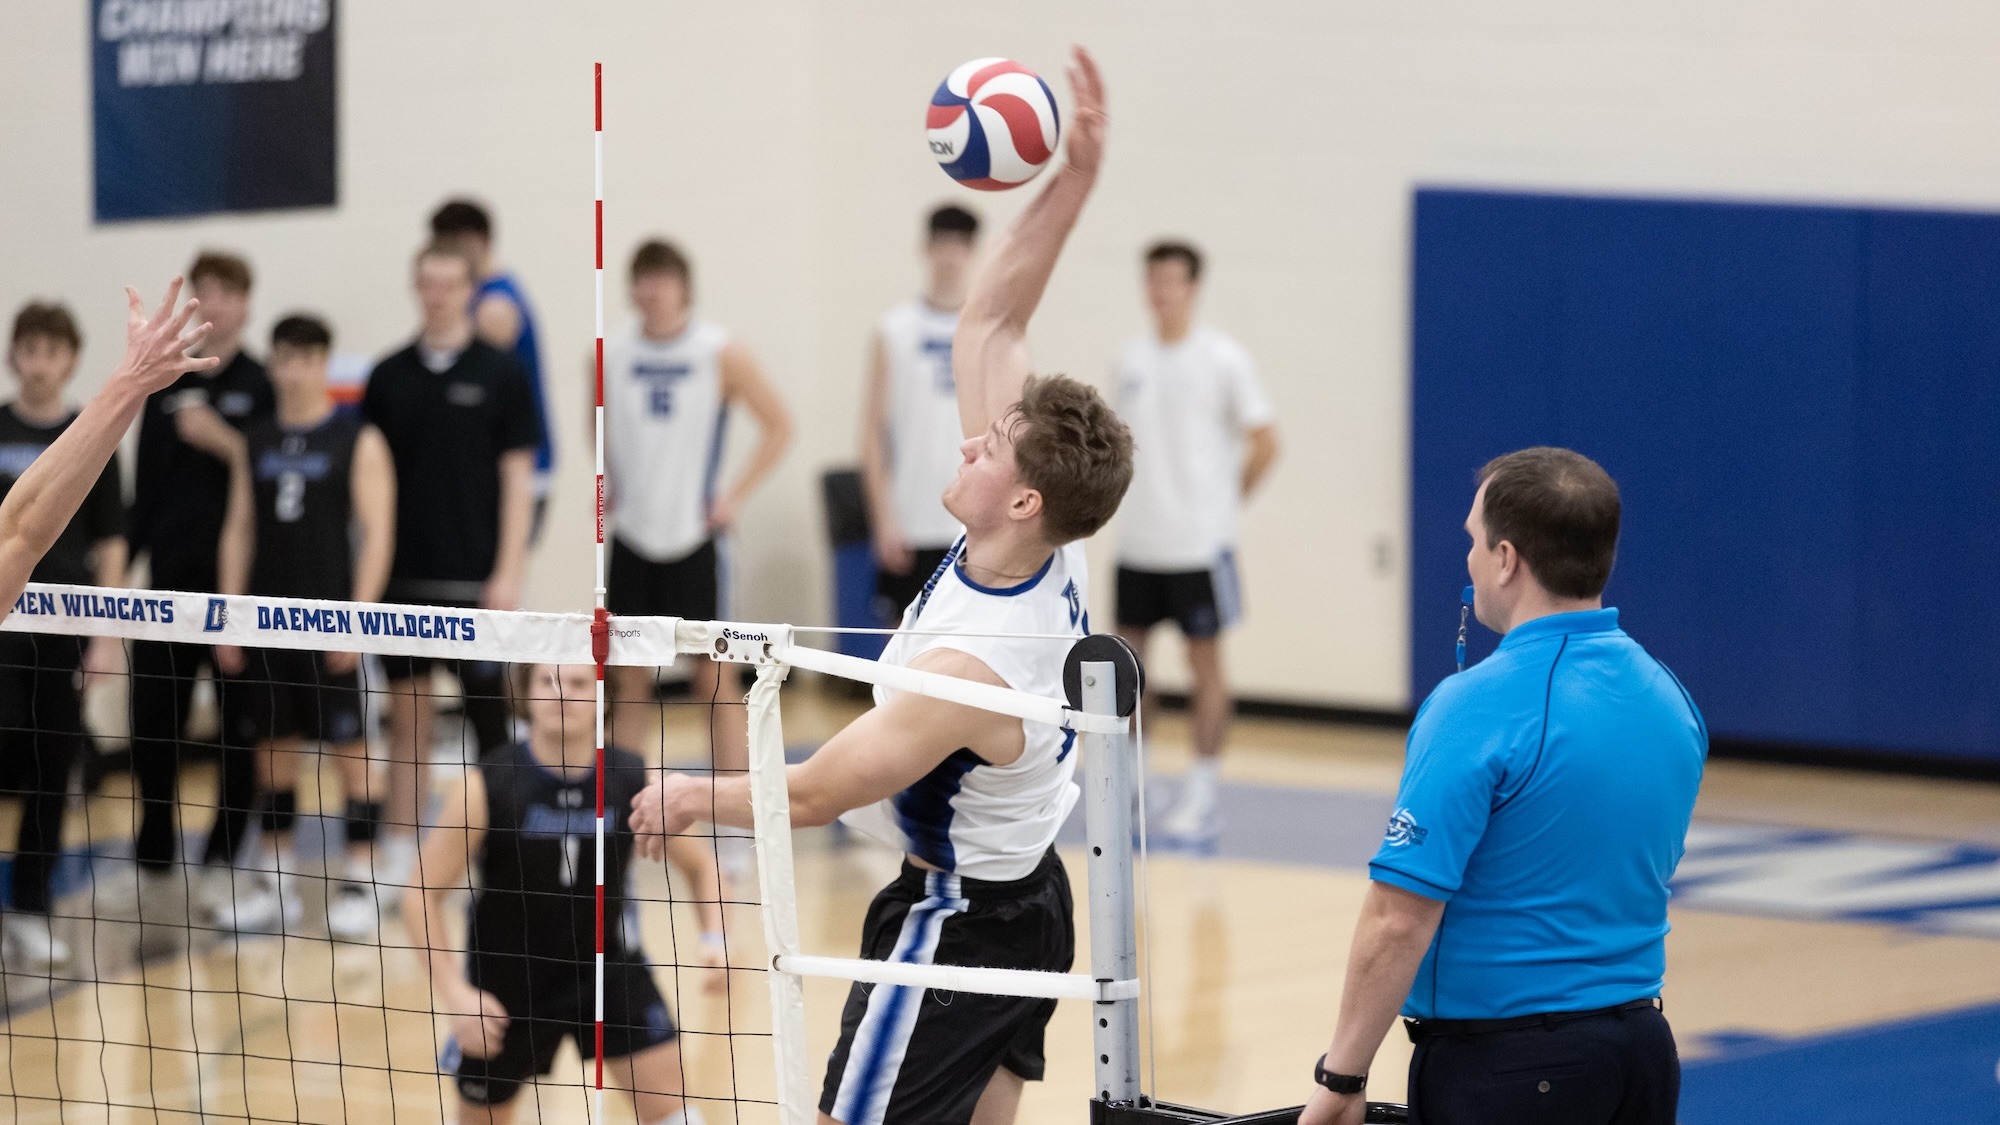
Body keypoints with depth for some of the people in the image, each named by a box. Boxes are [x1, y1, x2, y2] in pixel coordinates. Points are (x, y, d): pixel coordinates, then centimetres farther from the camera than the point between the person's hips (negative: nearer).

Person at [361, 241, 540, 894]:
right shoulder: (389, 377, 7)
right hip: (405, 576, 3)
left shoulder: (500, 375, -1)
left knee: (490, 717, 2)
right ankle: (398, 861, 8)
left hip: (476, 578, -3)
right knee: (407, 716, 4)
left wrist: (508, 573, -10)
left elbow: (517, 478, -3)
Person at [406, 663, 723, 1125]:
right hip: (506, 979, -1)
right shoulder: (483, 789, -20)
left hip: (608, 969, 1)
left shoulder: (634, 783, -14)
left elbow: (699, 865, 3)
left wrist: (713, 938, -16)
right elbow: (423, 898, -13)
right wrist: (454, 993, -23)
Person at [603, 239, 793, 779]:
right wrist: (606, 486, 6)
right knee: (629, 677, 8)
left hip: (694, 533, -3)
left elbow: (778, 425, -1)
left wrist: (735, 496, -7)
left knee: (714, 675, -2)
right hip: (630, 533, 3)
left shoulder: (721, 354, -6)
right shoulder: (610, 355, 3)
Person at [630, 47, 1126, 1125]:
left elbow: (815, 792, -21)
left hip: (954, 923, -9)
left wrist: (690, 796, -3)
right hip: (1031, 899, 9)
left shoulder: (974, 668, -32)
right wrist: (1072, 179, -12)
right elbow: (988, 325, -4)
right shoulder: (1048, 551, -10)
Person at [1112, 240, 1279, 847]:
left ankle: (1200, 797, 3)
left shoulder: (1222, 359, -8)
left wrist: (1226, 499, -1)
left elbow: (1263, 441, -3)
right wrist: (1135, 494, 9)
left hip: (1199, 540, -5)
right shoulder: (1131, 358, 7)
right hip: (1137, 539, 5)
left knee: (1204, 660, 0)